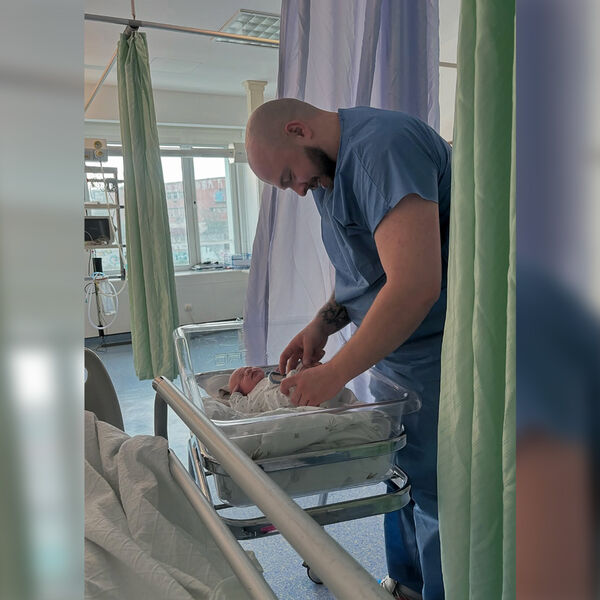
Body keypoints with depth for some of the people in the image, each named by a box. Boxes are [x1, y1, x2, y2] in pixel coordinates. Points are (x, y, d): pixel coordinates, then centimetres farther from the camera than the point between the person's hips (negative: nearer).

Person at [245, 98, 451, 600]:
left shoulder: (383, 147, -22)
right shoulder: (331, 170, 11)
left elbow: (415, 285, -31)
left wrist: (334, 373, -22)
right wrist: (322, 325, 4)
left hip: (436, 357, -9)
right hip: (393, 352, 9)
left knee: (434, 494, 3)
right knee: (401, 476, 19)